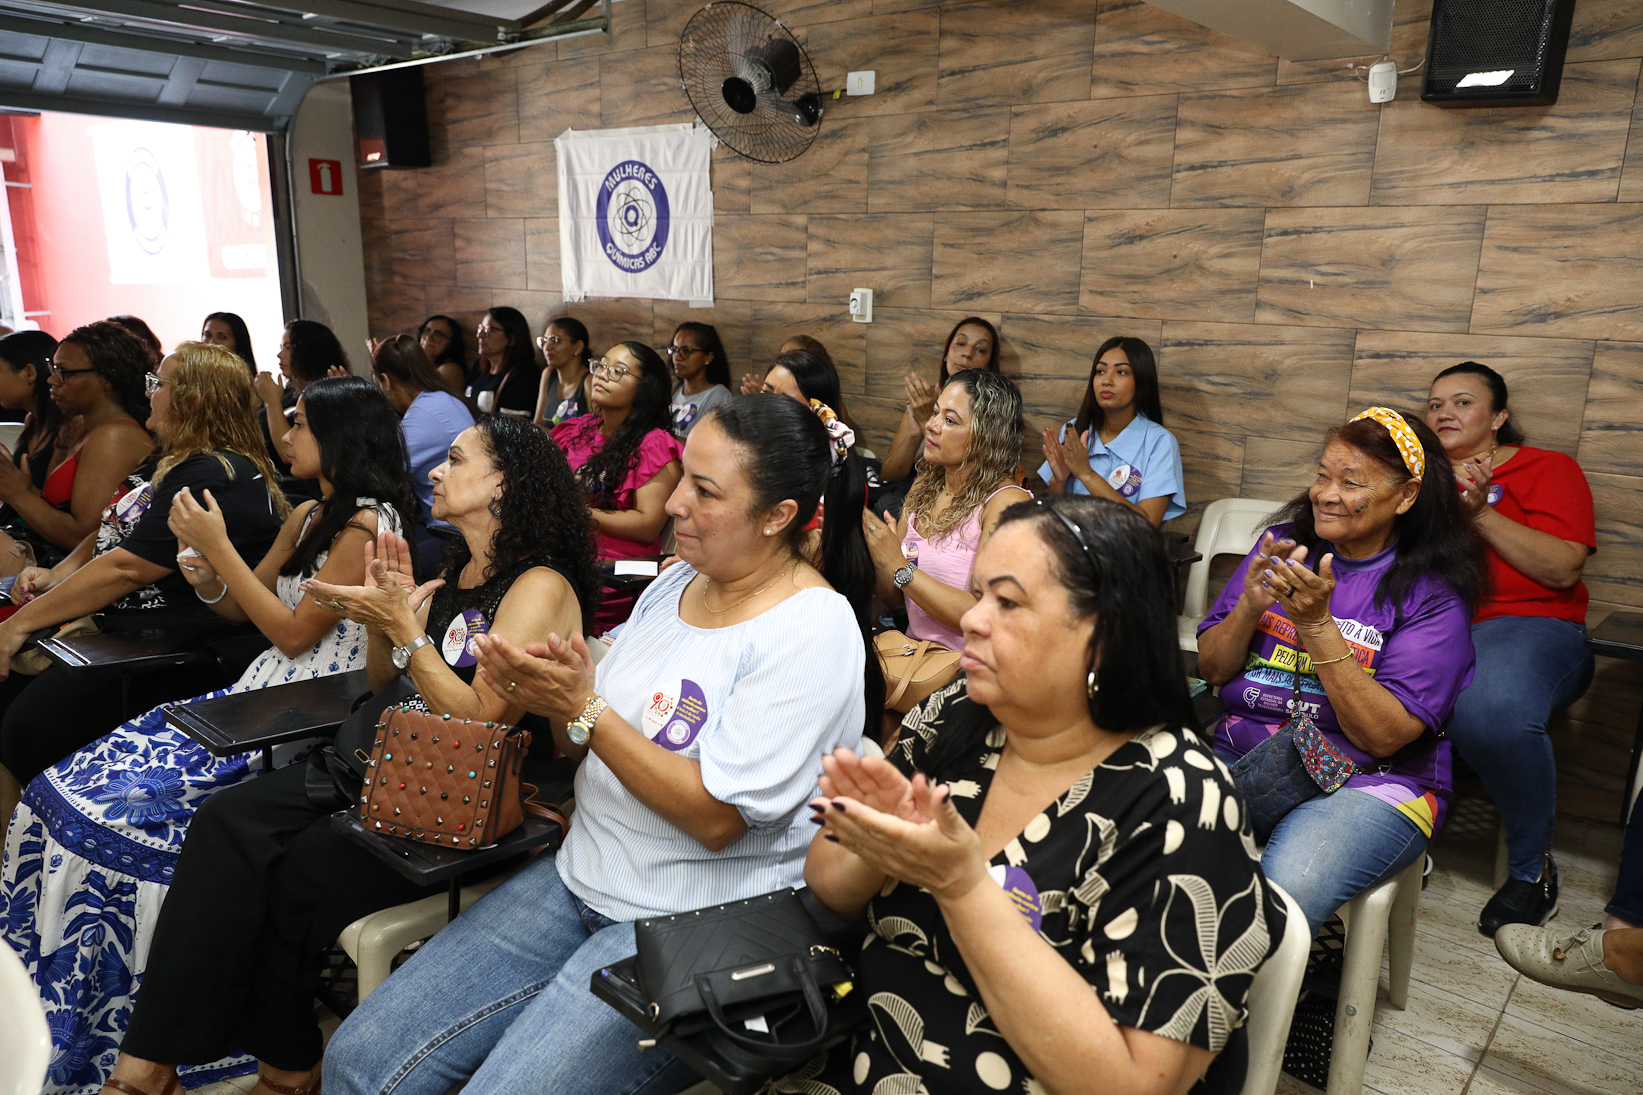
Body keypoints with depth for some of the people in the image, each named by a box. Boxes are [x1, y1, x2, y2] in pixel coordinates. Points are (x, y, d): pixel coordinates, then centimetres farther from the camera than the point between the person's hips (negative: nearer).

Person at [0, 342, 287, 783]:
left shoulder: (217, 479, -20)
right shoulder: (168, 462, 17)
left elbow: (126, 568, -21)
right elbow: (113, 529, 26)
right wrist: (57, 575, 6)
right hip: (114, 625, 11)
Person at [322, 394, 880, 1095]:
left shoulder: (813, 630, -16)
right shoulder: (674, 582, 7)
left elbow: (717, 816, -21)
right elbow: (589, 747, 12)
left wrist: (586, 709, -18)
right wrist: (553, 701, -10)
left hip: (697, 929, -7)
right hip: (579, 880, 7)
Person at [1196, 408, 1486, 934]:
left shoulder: (1432, 592, -4)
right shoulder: (1282, 544, 8)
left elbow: (1383, 736, -14)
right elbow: (1210, 670, 8)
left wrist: (1317, 623, -21)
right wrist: (1248, 608, -12)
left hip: (1369, 780, -3)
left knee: (1284, 890, -34)